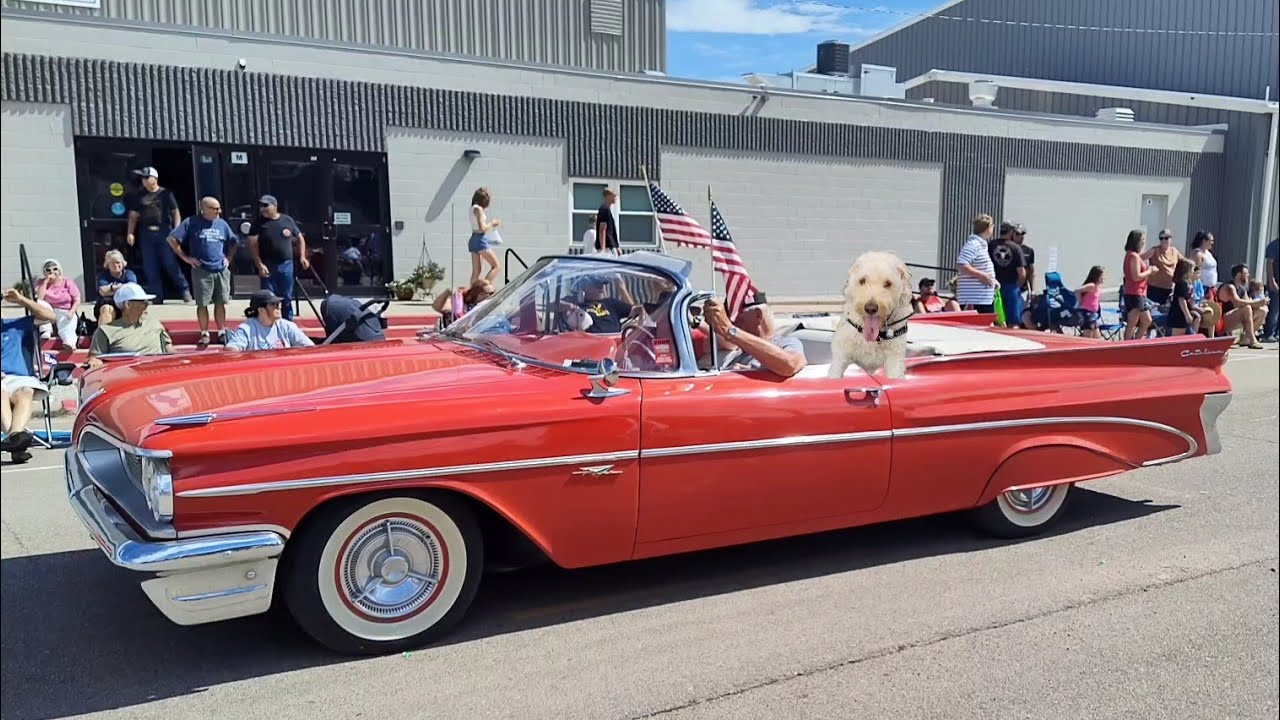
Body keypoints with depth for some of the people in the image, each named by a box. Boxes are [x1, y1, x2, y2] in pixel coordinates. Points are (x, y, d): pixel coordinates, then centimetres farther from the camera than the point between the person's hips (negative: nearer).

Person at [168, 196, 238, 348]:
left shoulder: (222, 224, 10)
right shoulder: (191, 223, -4)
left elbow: (233, 243, 23)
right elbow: (172, 239, -4)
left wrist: (228, 258, 11)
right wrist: (186, 257, -5)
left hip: (222, 270, 4)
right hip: (201, 271, -4)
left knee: (220, 302, 6)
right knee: (202, 303, 0)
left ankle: (222, 333, 14)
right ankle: (204, 335, 9)